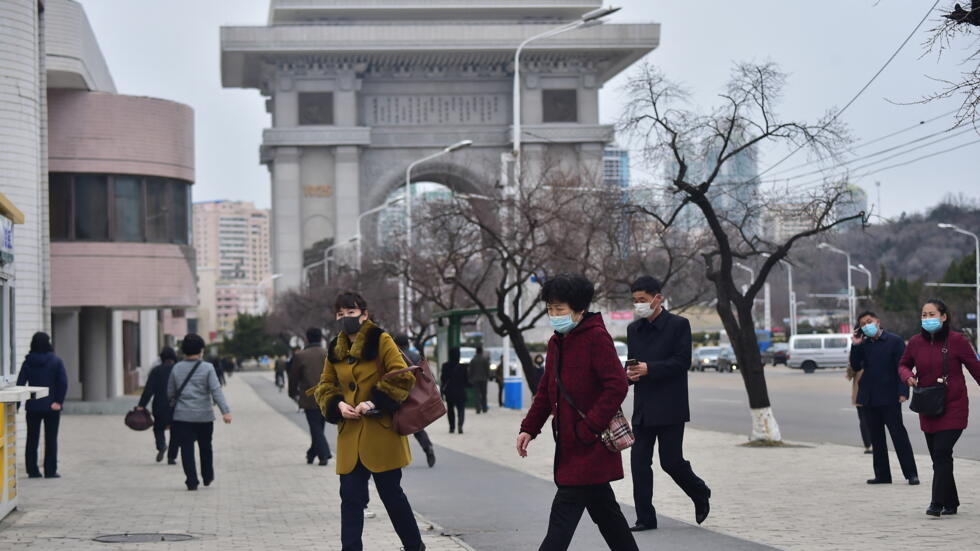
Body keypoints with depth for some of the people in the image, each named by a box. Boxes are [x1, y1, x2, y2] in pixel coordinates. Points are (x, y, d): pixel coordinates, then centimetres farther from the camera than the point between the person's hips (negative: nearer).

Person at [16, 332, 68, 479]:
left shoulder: (28, 362, 0)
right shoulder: (56, 361, -5)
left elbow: (20, 383, -4)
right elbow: (63, 383, -13)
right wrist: (58, 402, -8)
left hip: (32, 406, 2)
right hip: (51, 406, -2)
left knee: (32, 439, 9)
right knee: (51, 439, 5)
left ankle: (32, 470, 8)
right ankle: (50, 471, 3)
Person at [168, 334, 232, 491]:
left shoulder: (176, 369, 1)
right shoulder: (207, 368, -6)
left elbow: (170, 393, 9)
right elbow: (216, 391, -15)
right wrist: (225, 411, -20)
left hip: (182, 415, 0)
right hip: (204, 415, 0)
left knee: (187, 449, 1)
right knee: (205, 447, 17)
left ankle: (192, 481, -8)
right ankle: (207, 477, 30)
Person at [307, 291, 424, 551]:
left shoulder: (381, 341, -5)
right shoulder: (335, 350, 11)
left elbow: (403, 377, -12)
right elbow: (325, 386, 18)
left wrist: (374, 401, -19)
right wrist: (337, 405, -3)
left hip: (381, 433, -4)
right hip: (350, 435, 5)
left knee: (391, 493, 5)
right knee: (351, 497, 1)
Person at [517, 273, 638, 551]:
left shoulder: (596, 337, -14)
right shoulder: (556, 342, 13)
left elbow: (617, 386, -20)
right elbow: (546, 390, 20)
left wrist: (588, 429, -21)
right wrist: (529, 428, 8)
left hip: (590, 445, -9)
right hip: (570, 445, 9)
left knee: (564, 512, -10)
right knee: (603, 509, 16)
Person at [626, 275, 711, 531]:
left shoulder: (678, 325, -5)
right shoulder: (634, 329, 13)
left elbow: (682, 361, -11)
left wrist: (649, 369, -21)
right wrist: (630, 374, -5)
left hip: (670, 407, -6)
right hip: (643, 408, 6)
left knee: (671, 460, -4)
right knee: (639, 461, 0)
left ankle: (701, 495, 24)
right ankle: (645, 517, 6)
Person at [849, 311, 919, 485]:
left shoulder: (895, 341, -3)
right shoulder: (863, 344, 11)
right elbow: (856, 367, 4)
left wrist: (903, 392, -16)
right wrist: (855, 346, -6)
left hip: (889, 397, -5)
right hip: (869, 397, 5)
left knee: (899, 434, -5)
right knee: (876, 438, 9)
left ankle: (911, 473, -3)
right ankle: (882, 474, 14)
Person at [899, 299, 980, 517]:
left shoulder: (957, 341, -8)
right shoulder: (915, 343, 4)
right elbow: (903, 365, 19)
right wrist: (908, 376, -3)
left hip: (953, 409, -5)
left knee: (942, 454, -15)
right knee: (938, 457, 10)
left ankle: (937, 503, -16)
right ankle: (951, 503, 21)